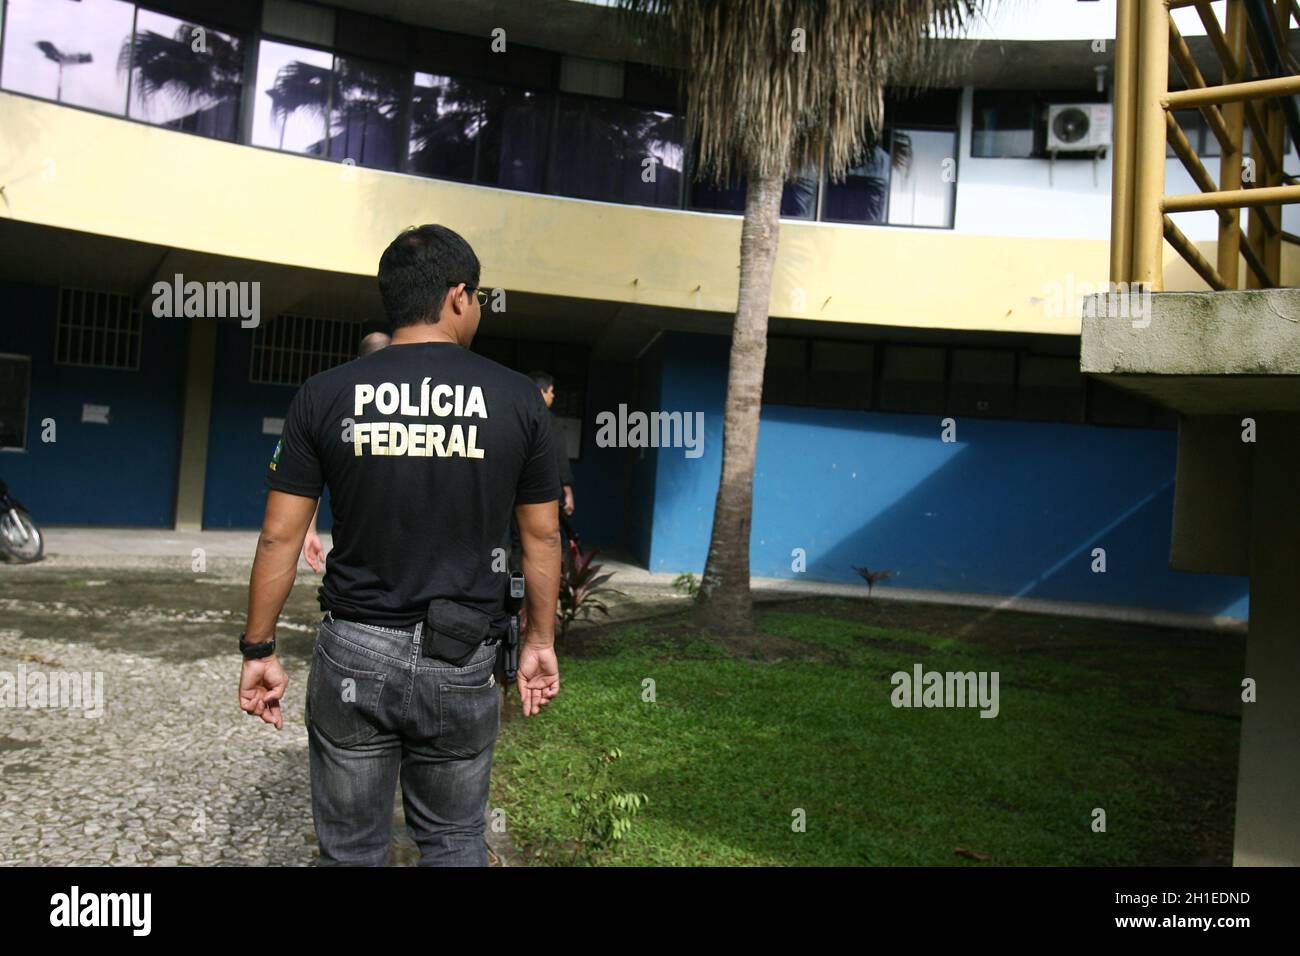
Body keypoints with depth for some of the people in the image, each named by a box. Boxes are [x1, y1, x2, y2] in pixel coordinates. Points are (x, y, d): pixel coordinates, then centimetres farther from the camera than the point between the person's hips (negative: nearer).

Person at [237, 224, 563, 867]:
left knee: (351, 850, 16)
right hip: (462, 664, 0)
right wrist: (541, 640, 14)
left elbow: (279, 537, -2)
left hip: (354, 652, 0)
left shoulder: (324, 395, -3)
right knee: (453, 842, 19)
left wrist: (258, 651, 8)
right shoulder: (517, 398, -4)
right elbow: (542, 535, 3)